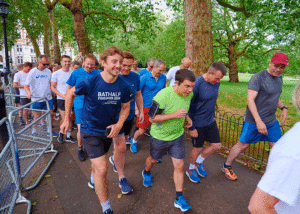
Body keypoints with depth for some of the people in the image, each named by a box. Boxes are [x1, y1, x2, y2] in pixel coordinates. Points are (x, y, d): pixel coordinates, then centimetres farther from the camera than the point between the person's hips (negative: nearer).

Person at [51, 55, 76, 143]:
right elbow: (52, 87, 0)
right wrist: (62, 95, -13)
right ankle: (61, 132, 26)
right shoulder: (56, 74, -2)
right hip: (61, 99, -2)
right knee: (64, 119, -3)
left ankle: (68, 136, 22)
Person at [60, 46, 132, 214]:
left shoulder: (124, 86, -16)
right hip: (90, 131, -4)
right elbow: (70, 94, -6)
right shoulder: (90, 83, -25)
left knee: (99, 159, 29)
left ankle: (93, 179, 63)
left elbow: (126, 107, -1)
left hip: (109, 129, 5)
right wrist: (67, 119, -2)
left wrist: (119, 124, -18)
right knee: (102, 168, -11)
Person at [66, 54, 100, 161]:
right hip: (80, 105, -2)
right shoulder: (76, 73, -4)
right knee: (81, 129, -2)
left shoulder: (97, 74, -1)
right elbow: (69, 88, 3)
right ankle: (80, 148, 23)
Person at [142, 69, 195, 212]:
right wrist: (174, 115, -34)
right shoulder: (162, 96, -32)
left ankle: (179, 199, 22)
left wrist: (186, 117, -5)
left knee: (179, 166, 4)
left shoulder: (189, 94, -10)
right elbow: (152, 118, -25)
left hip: (178, 136, 4)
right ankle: (146, 173, 58)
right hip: (160, 136, -4)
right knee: (153, 160, 22)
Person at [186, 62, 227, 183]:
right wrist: (191, 127, -16)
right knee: (198, 148, 8)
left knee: (217, 145, 10)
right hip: (197, 123, -7)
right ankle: (191, 170, 35)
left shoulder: (216, 83, -1)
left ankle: (199, 162, 35)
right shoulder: (197, 84, -23)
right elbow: (187, 106, -19)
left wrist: (212, 116, 18)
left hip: (210, 121, 7)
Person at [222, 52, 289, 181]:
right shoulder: (258, 78, -17)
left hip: (272, 121, 7)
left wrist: (283, 108, 6)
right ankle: (227, 167, 25)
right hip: (254, 121, -7)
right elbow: (250, 99, -25)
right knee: (242, 145, 5)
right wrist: (258, 121, -31)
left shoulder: (279, 78, 10)